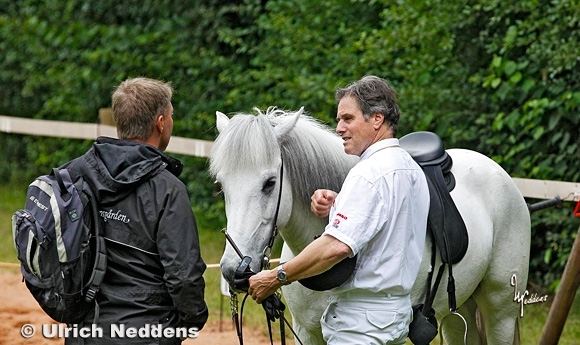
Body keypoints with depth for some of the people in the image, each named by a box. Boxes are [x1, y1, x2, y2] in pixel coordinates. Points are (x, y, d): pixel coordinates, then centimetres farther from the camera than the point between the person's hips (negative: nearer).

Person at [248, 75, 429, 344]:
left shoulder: (368, 174, -17)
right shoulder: (412, 169, 13)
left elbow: (337, 246, -28)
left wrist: (276, 277, -21)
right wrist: (338, 204, 5)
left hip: (361, 317, -10)